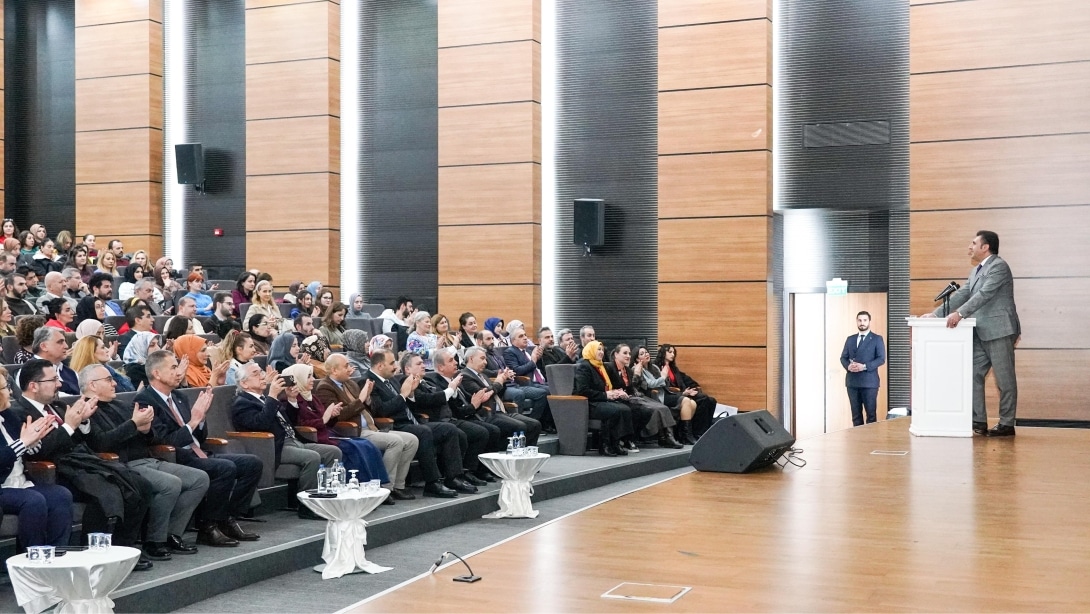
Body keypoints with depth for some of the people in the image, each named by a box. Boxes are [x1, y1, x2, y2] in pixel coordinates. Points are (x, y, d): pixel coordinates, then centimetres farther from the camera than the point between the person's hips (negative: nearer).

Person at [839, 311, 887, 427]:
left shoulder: (877, 339, 2)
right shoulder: (850, 339, 16)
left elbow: (881, 359, -6)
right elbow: (843, 357, 14)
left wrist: (864, 366, -18)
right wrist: (848, 366, -9)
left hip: (869, 381, -4)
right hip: (852, 381, 4)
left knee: (871, 413, -2)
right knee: (856, 413, 7)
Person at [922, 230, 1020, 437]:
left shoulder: (999, 266, -11)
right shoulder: (976, 271, 18)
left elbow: (984, 294, -22)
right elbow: (961, 295, 15)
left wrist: (960, 313, -29)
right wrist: (936, 314, 7)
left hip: (999, 332, -9)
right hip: (981, 333, 9)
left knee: (1004, 379, -1)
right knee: (974, 376, 6)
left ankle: (1007, 425, 5)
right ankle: (978, 422, 11)